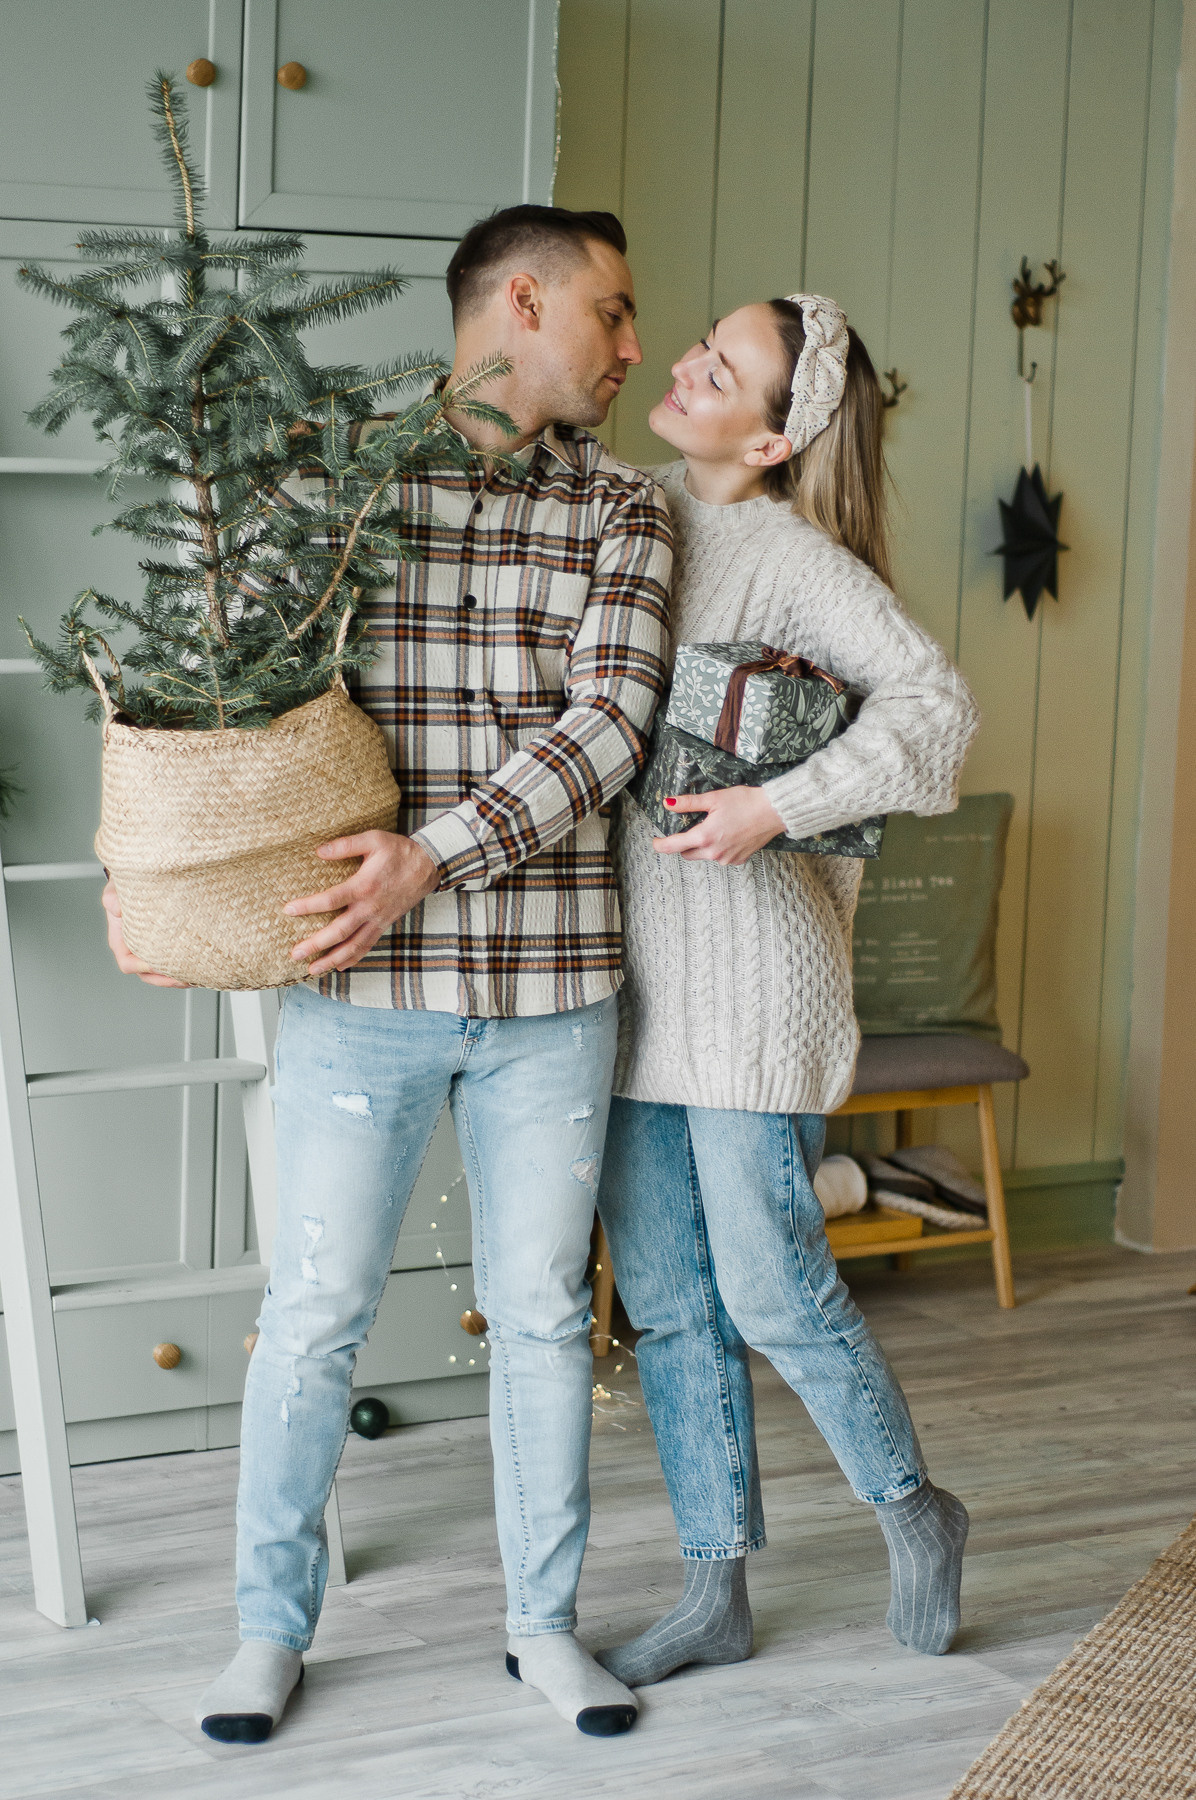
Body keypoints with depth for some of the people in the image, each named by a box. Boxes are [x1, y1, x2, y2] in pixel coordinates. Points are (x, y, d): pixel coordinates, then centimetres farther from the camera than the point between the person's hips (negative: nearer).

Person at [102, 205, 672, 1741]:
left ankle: (545, 1618, 28)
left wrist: (433, 855, -20)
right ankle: (273, 1627, 23)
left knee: (542, 1312, 11)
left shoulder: (621, 512, 5)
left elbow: (606, 722, -9)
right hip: (359, 983, -2)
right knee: (314, 1311, 5)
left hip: (552, 986, 2)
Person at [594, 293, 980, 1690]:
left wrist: (779, 806, -25)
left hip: (746, 967, -6)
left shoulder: (792, 556, -10)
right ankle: (715, 1596, 23)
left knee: (770, 1290, -1)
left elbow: (935, 706, -17)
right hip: (623, 966, 7)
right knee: (664, 1301, 10)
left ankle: (913, 1509, 25)